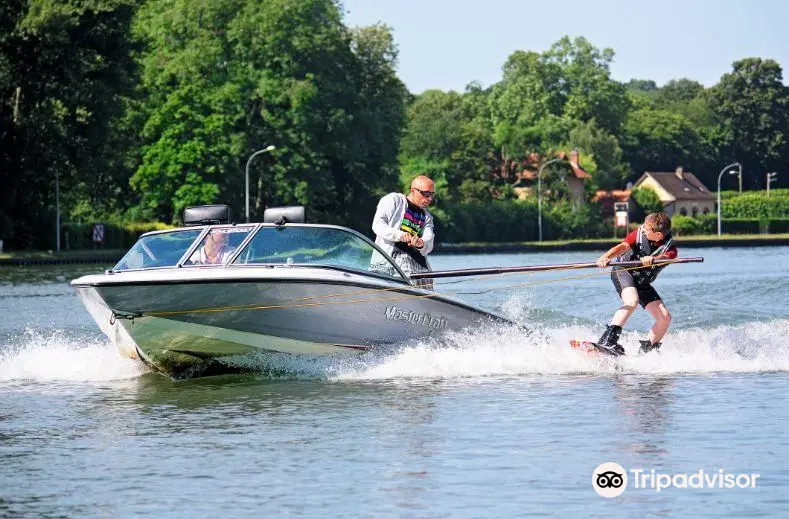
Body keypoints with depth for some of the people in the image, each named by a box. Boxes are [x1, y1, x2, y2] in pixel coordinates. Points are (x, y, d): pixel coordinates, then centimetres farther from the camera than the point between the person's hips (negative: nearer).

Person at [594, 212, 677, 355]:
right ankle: (607, 341, -43)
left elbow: (666, 257, -38)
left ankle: (647, 350, 11)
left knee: (665, 318, -7)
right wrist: (606, 257, -46)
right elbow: (623, 247, -27)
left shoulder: (670, 248, -15)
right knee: (632, 301, -34)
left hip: (642, 283, 4)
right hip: (623, 272, -4)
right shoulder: (639, 233, -14)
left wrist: (652, 259, -61)